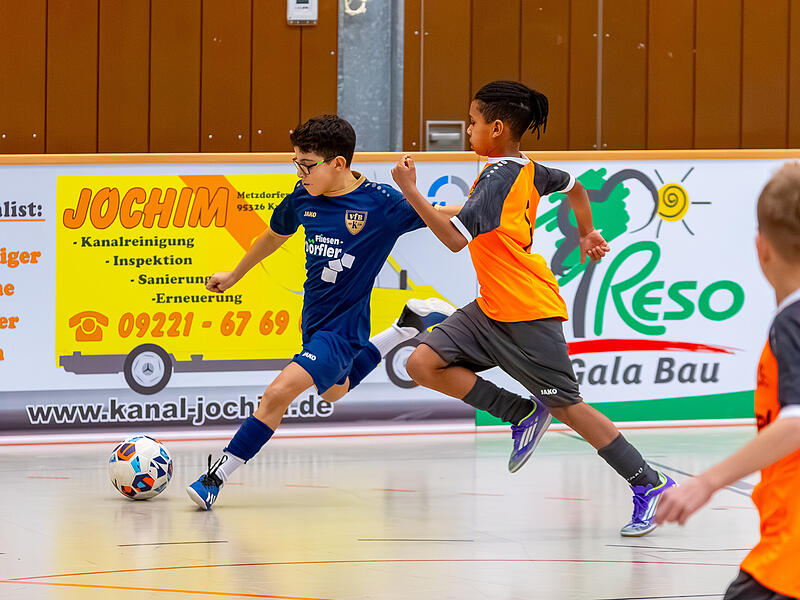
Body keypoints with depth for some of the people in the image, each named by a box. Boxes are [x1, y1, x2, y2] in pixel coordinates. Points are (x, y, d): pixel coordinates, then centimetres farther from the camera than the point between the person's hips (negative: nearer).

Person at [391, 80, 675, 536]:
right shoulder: (527, 171, 8)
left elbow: (455, 237, -28)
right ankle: (524, 414, 5)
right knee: (424, 364, -4)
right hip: (494, 310, 9)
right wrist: (587, 233, 38)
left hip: (529, 315, -9)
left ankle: (650, 485, 9)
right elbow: (573, 184, 26)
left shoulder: (499, 179, -20)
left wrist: (410, 190, -26)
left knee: (566, 405, -1)